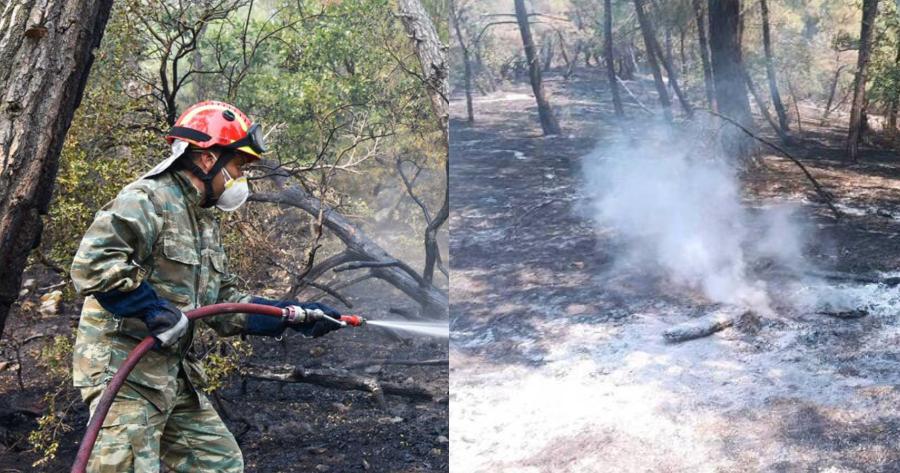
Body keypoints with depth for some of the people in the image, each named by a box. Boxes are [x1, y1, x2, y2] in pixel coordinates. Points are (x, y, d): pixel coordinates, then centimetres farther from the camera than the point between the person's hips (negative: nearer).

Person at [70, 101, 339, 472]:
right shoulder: (147, 200, -14)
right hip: (123, 370, -10)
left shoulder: (206, 223, 17)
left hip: (174, 373, 10)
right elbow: (92, 264, -28)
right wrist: (157, 312, -24)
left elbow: (225, 304, 16)